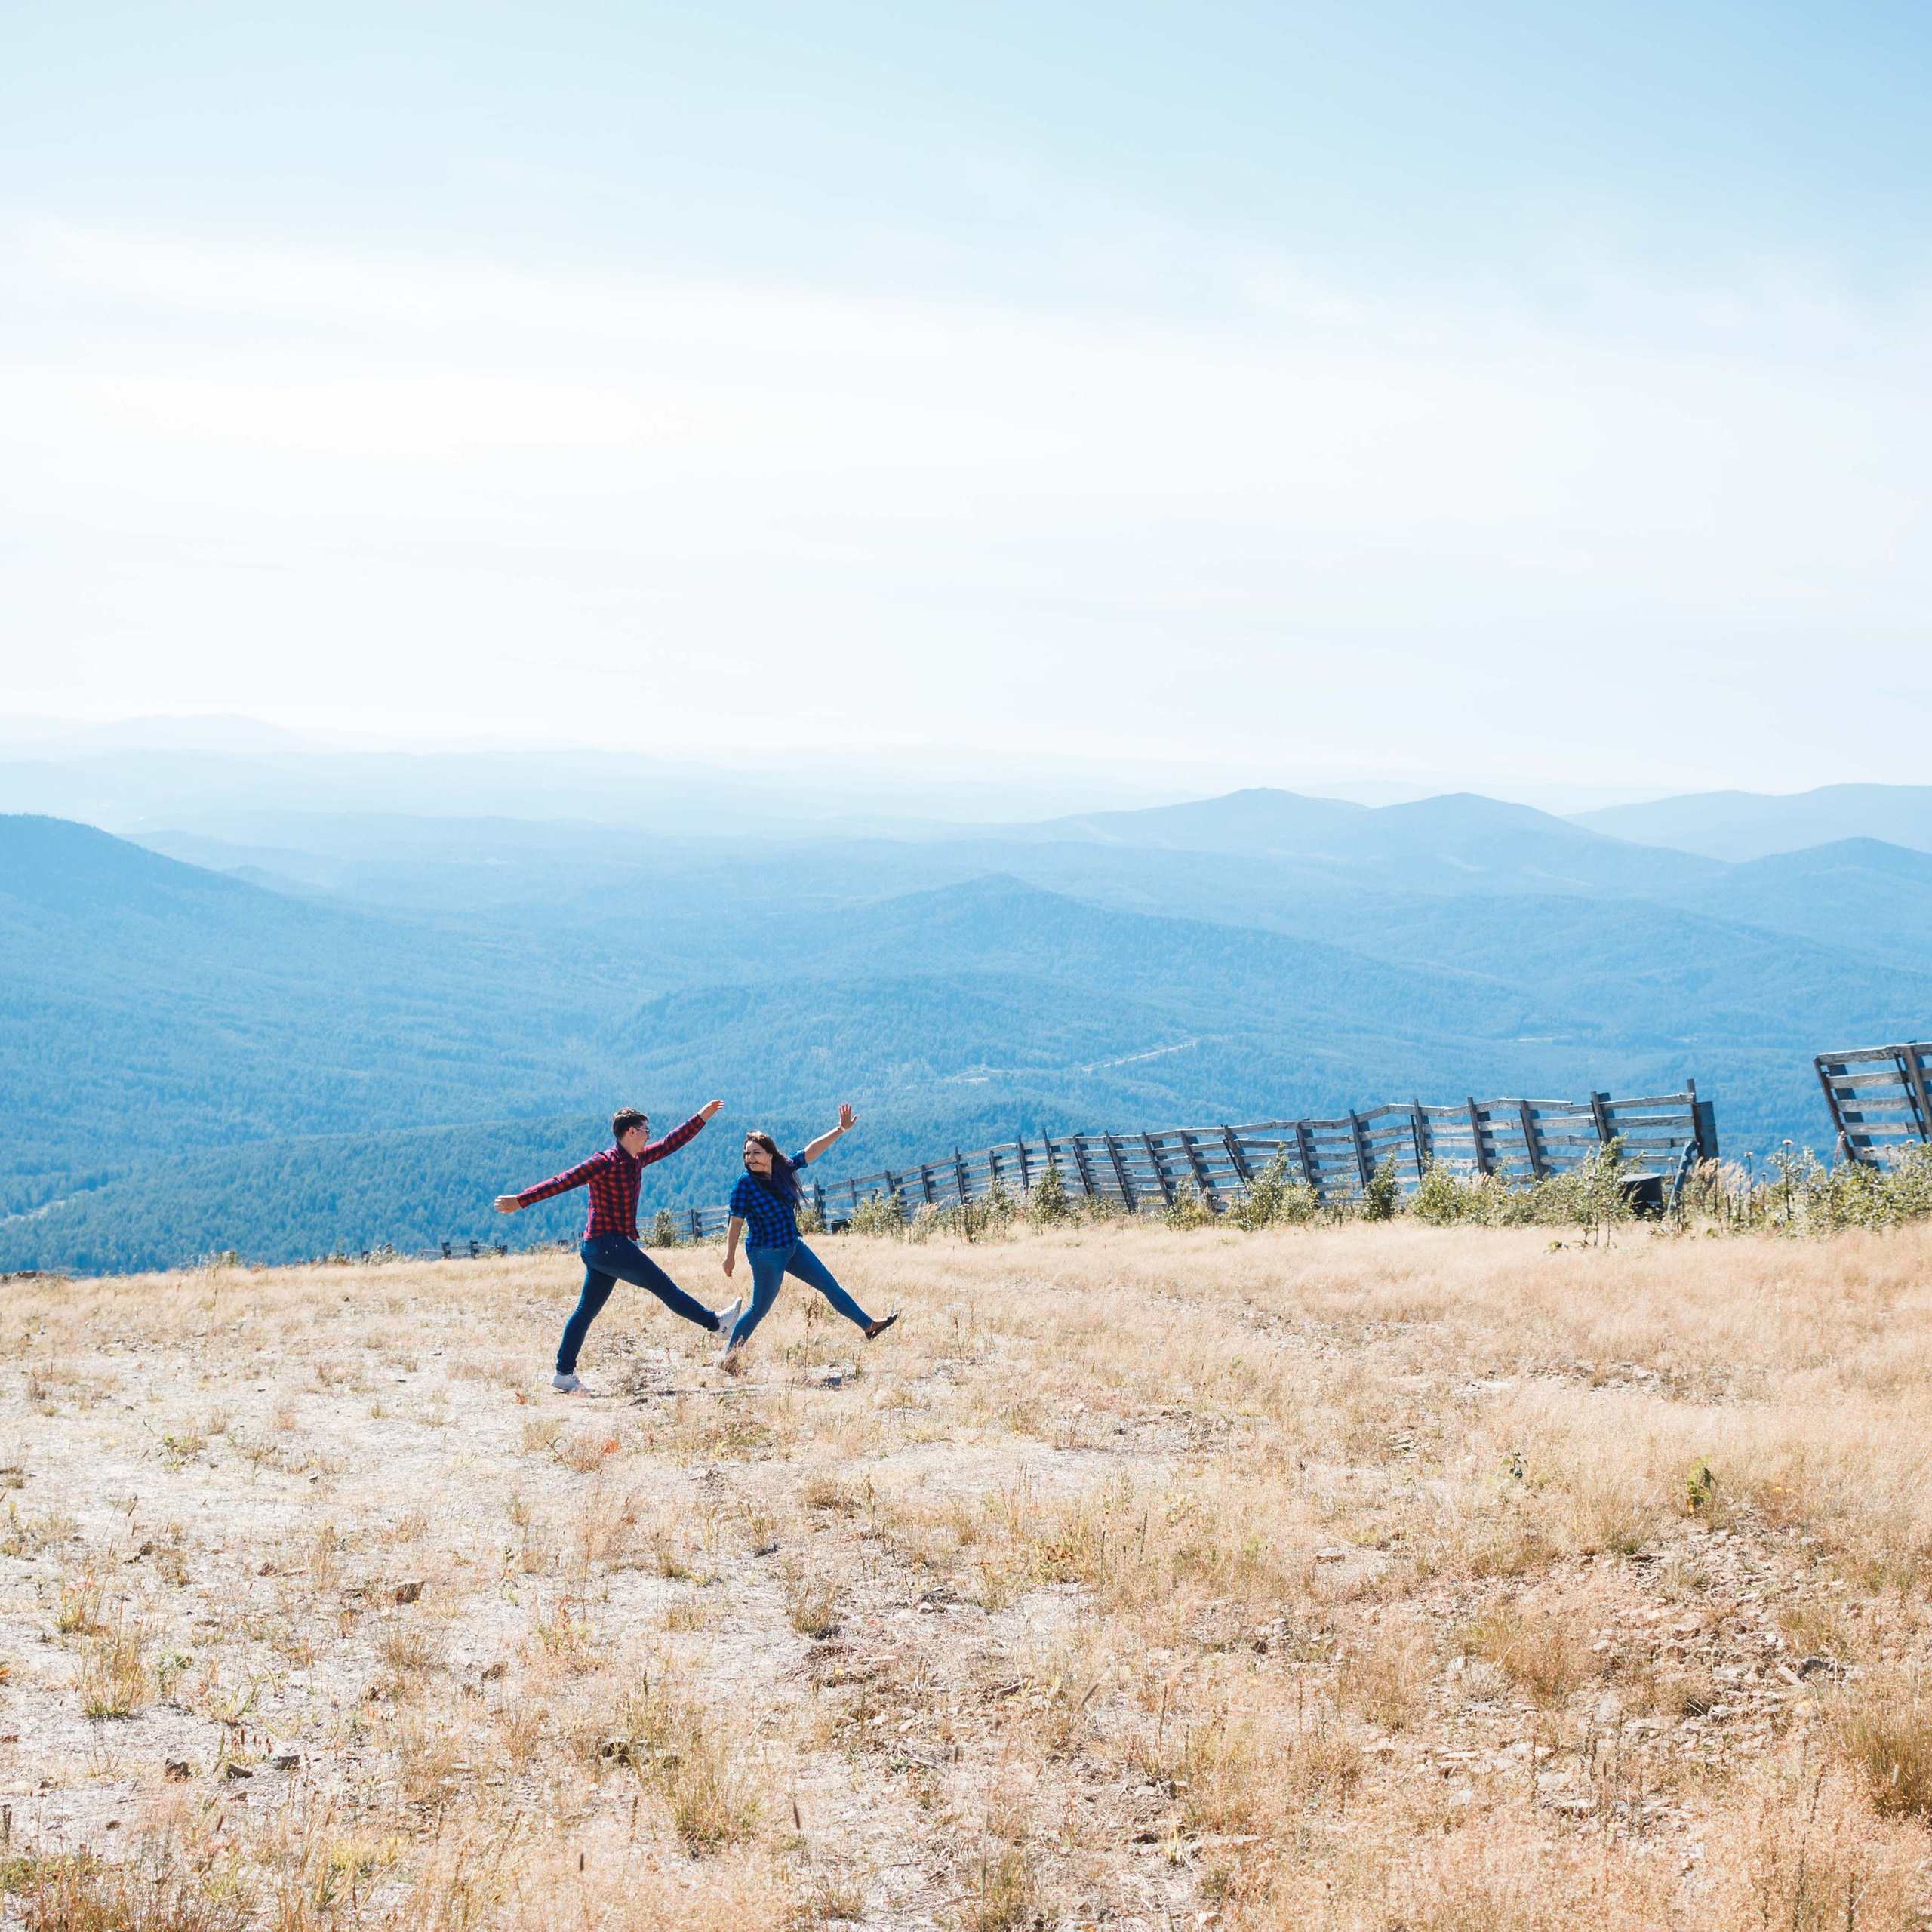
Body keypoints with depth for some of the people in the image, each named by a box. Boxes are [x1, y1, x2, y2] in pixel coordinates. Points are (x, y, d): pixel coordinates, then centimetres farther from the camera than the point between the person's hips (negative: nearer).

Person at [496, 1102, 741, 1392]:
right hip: (609, 1245, -10)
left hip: (598, 1249, 10)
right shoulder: (605, 1163, -15)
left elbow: (670, 1144, 23)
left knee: (587, 1310, 8)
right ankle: (716, 1323, 11)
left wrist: (701, 1118, 24)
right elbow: (562, 1182, -19)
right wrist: (521, 1200, -22)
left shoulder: (635, 1160, 12)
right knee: (662, 1284, 1)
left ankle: (564, 1374, 9)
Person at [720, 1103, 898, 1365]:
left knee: (829, 1285, 14)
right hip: (766, 1254, -7)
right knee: (759, 1309, 0)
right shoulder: (745, 1184, -19)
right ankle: (729, 1357, 11)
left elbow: (812, 1150, 0)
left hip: (792, 1245, 7)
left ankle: (868, 1326, 24)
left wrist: (840, 1130, -6)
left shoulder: (783, 1167, -4)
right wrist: (730, 1257, -10)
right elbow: (736, 1222, -14)